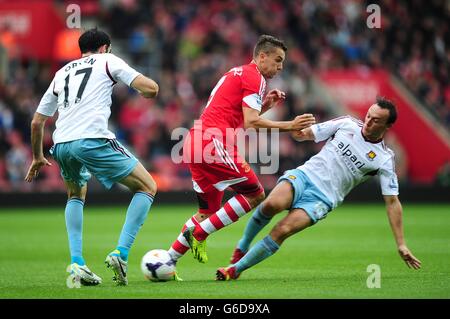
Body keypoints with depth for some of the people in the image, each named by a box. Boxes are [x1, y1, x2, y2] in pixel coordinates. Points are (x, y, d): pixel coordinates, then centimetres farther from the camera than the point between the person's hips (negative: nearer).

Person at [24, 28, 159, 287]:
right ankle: (121, 253, -7)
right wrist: (146, 93, 28)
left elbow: (37, 121, 32)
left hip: (60, 144, 6)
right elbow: (151, 89, 3)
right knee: (147, 188, 8)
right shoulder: (107, 61, 15)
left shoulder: (61, 73, 28)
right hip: (92, 139, -6)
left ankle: (77, 263, 16)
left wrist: (38, 157, 46)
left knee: (76, 195, 33)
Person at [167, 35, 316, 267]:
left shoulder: (237, 73, 26)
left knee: (208, 212, 15)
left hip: (194, 142, 10)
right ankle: (198, 234, -8)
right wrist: (289, 126, -10)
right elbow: (251, 124, -13)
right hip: (214, 143, -10)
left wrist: (265, 105, 18)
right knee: (255, 194, -4)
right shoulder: (254, 78, -4)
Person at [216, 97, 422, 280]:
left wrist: (401, 245, -5)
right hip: (304, 176, 1)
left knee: (282, 231, -26)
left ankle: (235, 269, -13)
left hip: (322, 198, -1)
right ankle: (242, 247, -6)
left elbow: (392, 201, -1)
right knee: (272, 204, -32)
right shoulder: (347, 124, 5)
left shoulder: (384, 160, -1)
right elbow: (304, 134, 13)